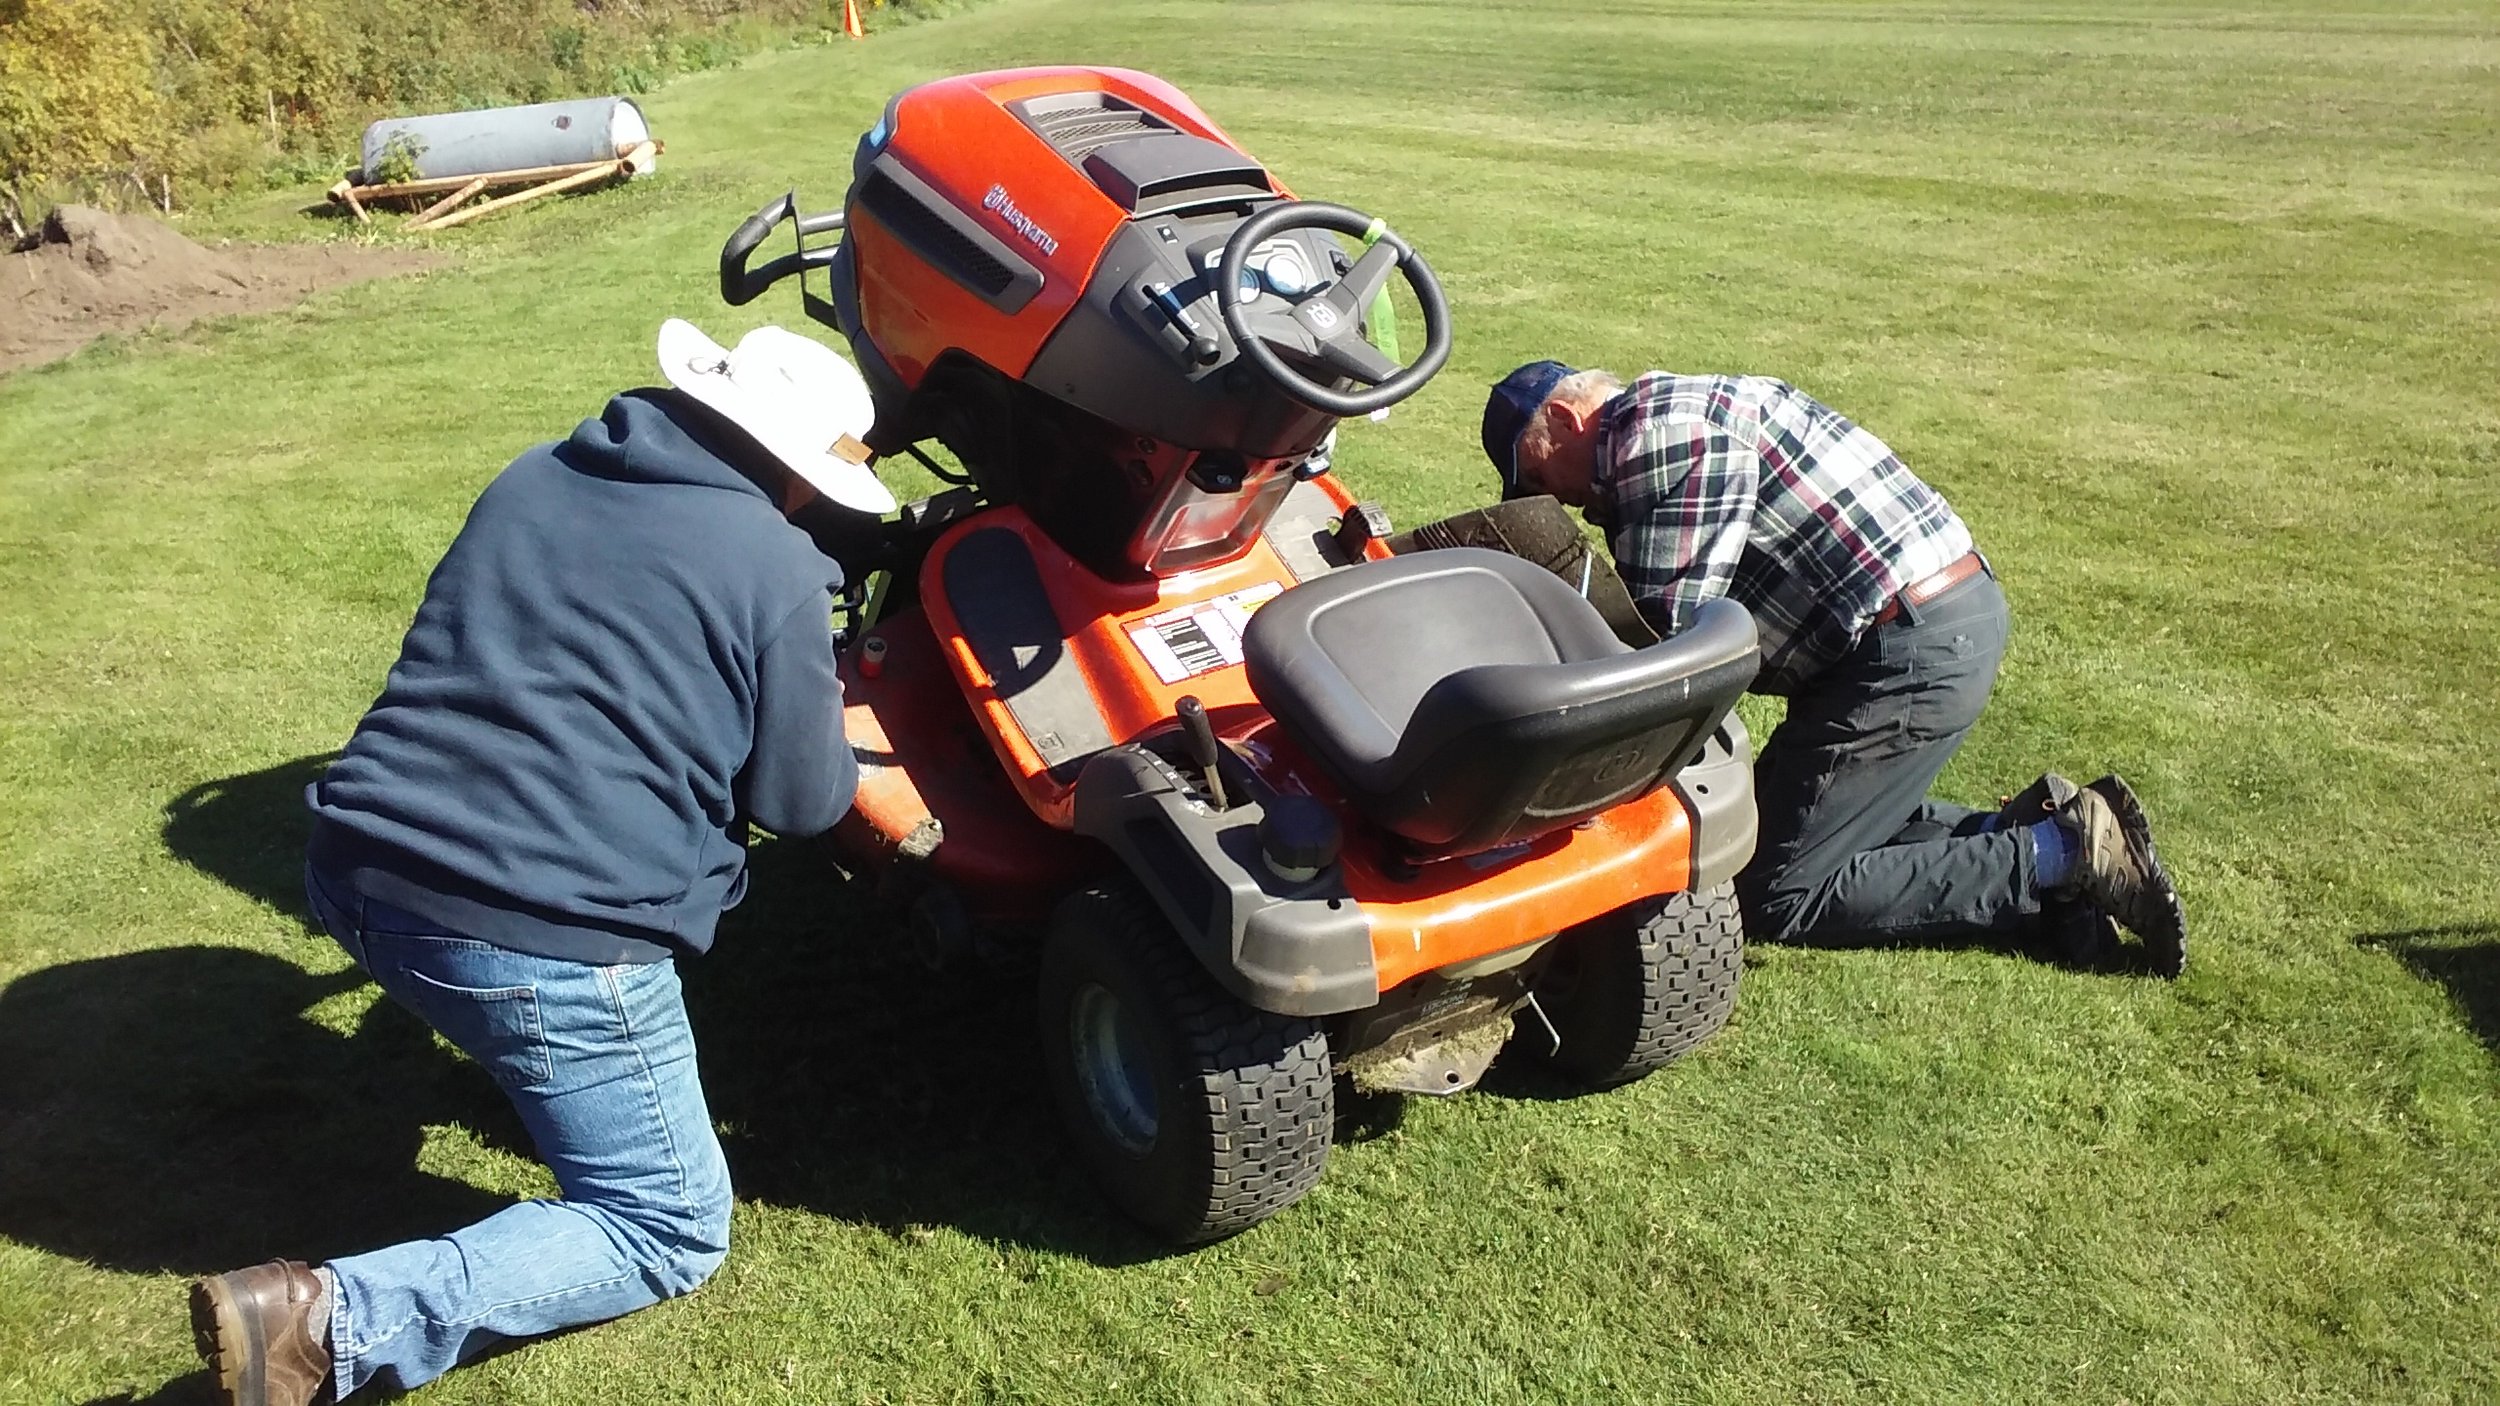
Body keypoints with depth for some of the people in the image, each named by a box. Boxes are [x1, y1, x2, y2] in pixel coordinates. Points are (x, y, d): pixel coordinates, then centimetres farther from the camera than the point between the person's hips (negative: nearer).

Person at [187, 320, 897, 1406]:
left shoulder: (532, 479, 13)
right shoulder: (776, 572, -5)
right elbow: (804, 803, 3)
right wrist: (819, 705, 23)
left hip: (357, 882, 8)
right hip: (542, 943, -7)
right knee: (673, 1232, 7)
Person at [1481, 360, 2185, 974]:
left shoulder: (1661, 431, -14)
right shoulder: (1674, 412, 20)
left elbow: (1670, 627, -18)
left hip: (1913, 648, -11)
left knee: (1776, 895, -3)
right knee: (1775, 810, 22)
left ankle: (2065, 856, -3)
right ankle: (2034, 827, 11)